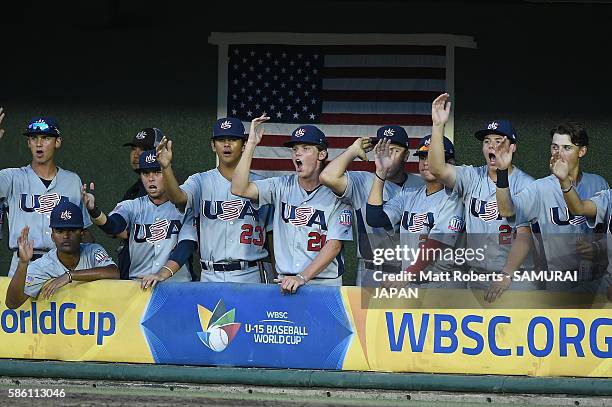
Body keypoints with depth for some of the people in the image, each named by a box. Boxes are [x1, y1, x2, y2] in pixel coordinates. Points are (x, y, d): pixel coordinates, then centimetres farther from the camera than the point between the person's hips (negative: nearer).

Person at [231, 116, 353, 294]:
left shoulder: (335, 194, -4)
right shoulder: (282, 187, 7)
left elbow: (334, 245, -10)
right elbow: (239, 189, -5)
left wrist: (303, 277, -20)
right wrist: (251, 144, -9)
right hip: (285, 282, 3)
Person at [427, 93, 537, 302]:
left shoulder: (525, 185, -4)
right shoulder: (472, 178, 9)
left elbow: (525, 235, -12)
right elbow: (438, 169, -9)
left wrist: (506, 275, -24)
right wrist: (438, 126, -18)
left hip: (517, 278, -4)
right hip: (477, 276, 4)